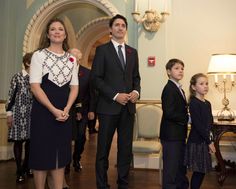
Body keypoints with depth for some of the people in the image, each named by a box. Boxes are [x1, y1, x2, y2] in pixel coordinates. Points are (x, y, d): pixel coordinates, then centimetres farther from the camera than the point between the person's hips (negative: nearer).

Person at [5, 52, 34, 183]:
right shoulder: (17, 77, -2)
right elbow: (11, 96, -2)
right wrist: (9, 113, -7)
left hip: (33, 113, 3)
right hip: (19, 113, -3)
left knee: (30, 140, 6)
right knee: (18, 140, -1)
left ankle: (26, 166, 24)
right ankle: (19, 171, 9)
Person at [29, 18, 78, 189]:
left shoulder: (72, 59, 10)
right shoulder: (39, 55, -3)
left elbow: (74, 86, 7)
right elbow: (35, 86, -10)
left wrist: (66, 109, -9)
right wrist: (53, 109, -17)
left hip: (65, 111, 4)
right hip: (43, 110, -4)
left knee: (61, 153, 10)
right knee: (42, 152, 2)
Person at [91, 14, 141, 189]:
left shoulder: (133, 52, 14)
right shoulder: (102, 50, 0)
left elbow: (136, 77, 17)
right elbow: (96, 78, -6)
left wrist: (137, 91, -4)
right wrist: (115, 95, -15)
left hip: (128, 106, 4)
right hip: (109, 106, -4)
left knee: (126, 148, 9)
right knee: (103, 149, 5)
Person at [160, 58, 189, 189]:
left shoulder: (179, 89, 14)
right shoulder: (169, 89, -16)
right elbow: (169, 113, -24)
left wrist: (186, 117, -1)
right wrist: (187, 118, -15)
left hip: (179, 135, 10)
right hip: (171, 135, -10)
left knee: (181, 166, 21)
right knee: (171, 168, 2)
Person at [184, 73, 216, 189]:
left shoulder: (207, 103, 11)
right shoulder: (194, 103, -13)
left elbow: (210, 123, 13)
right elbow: (198, 125, -18)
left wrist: (210, 140, 2)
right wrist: (209, 141, -15)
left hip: (205, 141, 7)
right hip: (196, 142, -7)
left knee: (202, 170, 11)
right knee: (198, 171, -1)